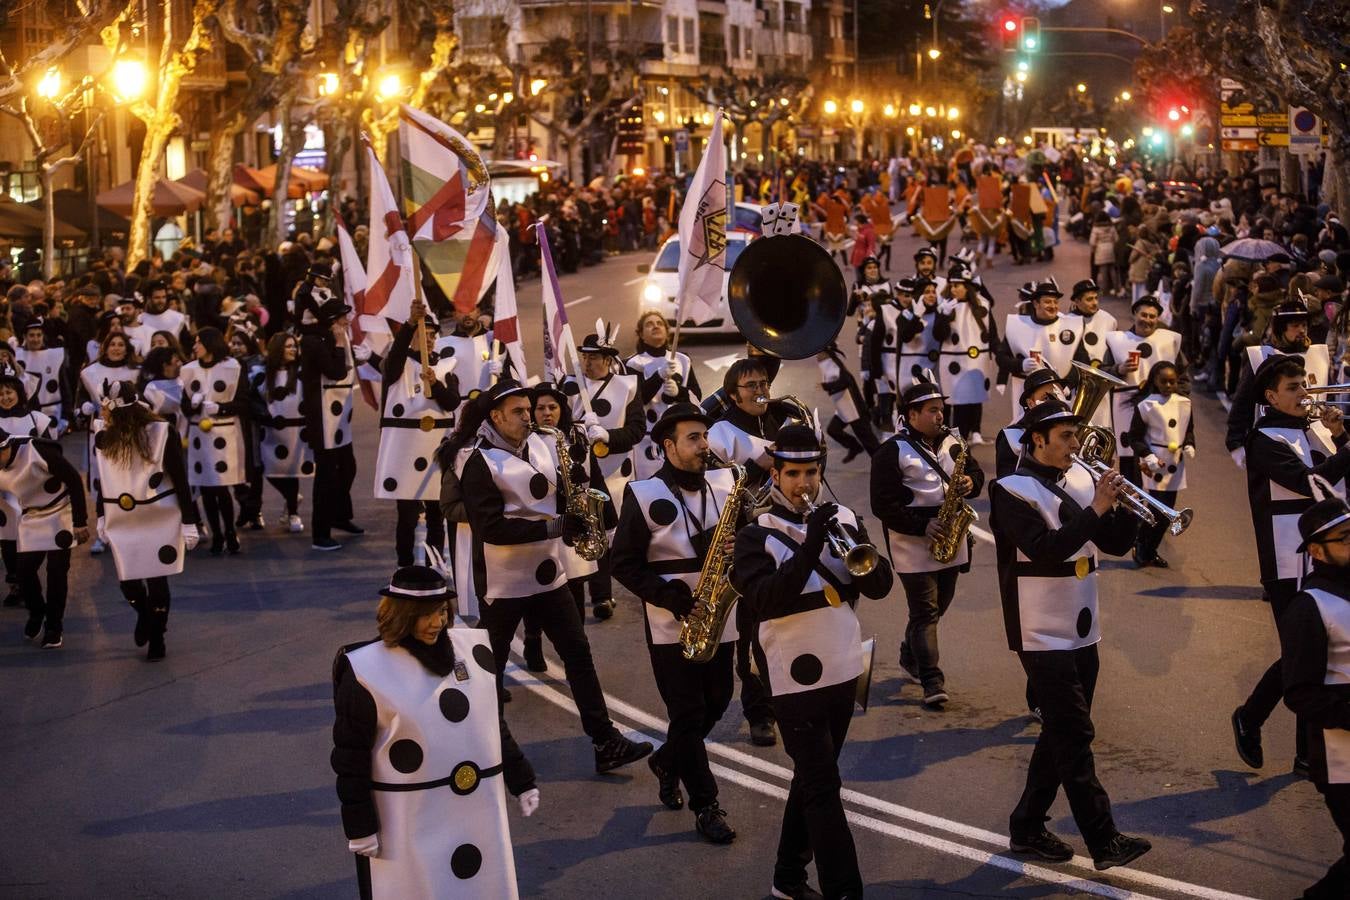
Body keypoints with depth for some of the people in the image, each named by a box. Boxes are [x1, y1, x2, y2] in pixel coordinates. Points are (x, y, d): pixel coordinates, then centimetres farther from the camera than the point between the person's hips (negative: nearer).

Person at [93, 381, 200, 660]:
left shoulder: (162, 433, -14)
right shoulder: (105, 438, -3)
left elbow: (180, 479, -10)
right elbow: (102, 480, 10)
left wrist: (189, 522, -10)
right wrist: (101, 517, 12)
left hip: (161, 520, -3)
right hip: (122, 523, 3)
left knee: (157, 580, 2)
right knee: (127, 582, 0)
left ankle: (157, 639, 21)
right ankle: (144, 614, 34)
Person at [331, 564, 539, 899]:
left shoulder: (472, 651, 4)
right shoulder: (367, 670, -11)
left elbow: (496, 727, 15)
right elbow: (351, 758, -8)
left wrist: (522, 781, 16)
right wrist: (359, 825, -8)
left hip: (477, 814, 5)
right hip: (407, 826, -5)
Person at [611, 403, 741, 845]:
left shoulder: (725, 484, 3)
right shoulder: (644, 495, -9)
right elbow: (624, 563, -7)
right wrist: (666, 594, -19)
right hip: (671, 626, -4)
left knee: (716, 703, 14)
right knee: (688, 714, 0)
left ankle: (667, 761, 40)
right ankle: (705, 805, 11)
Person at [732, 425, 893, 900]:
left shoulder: (844, 519, 5)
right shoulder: (756, 535, -9)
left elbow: (880, 586, 0)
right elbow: (765, 601, -22)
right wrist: (810, 548, -30)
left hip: (843, 669, 6)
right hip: (796, 677, -5)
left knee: (812, 779, 16)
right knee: (823, 787, -6)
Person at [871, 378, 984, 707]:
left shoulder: (952, 441, 9)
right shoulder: (892, 452, -11)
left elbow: (976, 473, 16)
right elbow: (883, 504, -15)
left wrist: (970, 483, -9)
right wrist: (922, 526, -21)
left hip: (950, 540, 7)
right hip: (914, 544, -7)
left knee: (938, 605, 17)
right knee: (925, 613, -8)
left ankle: (911, 656, 39)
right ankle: (932, 682, -10)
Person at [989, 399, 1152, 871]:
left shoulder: (1080, 484, 8)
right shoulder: (1012, 491, -12)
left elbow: (1117, 543, 7)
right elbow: (1046, 550, -25)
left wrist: (1123, 504, -10)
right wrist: (1095, 509, -26)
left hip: (1081, 632, 8)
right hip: (1043, 634, -8)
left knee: (1062, 734, 13)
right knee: (1075, 735, -8)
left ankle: (1028, 827, 24)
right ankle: (1104, 841, -5)